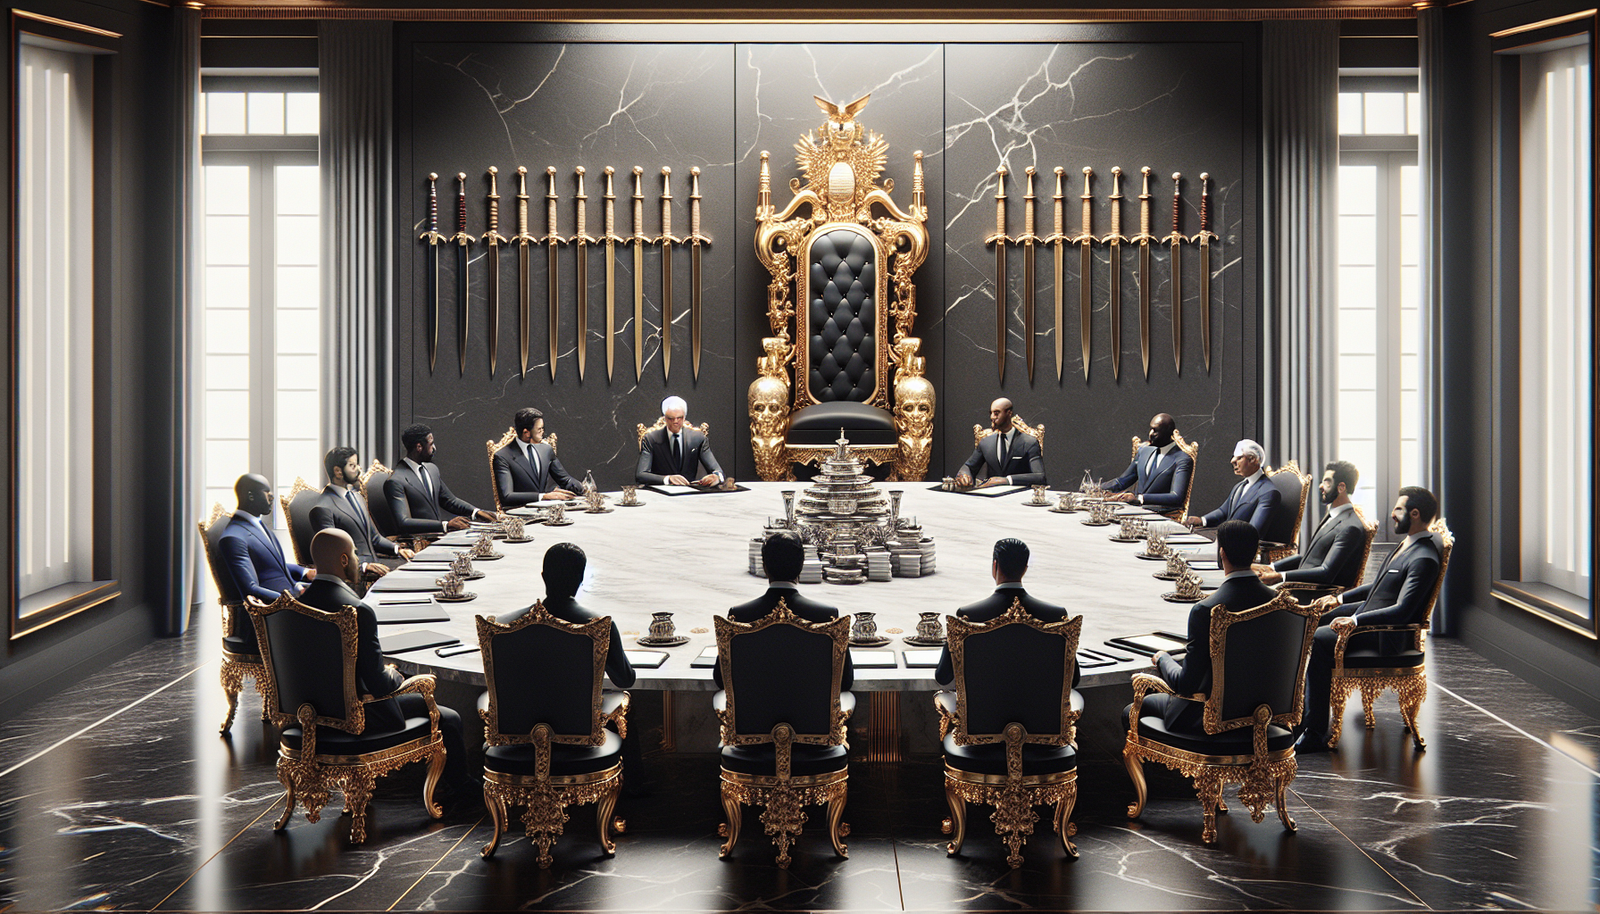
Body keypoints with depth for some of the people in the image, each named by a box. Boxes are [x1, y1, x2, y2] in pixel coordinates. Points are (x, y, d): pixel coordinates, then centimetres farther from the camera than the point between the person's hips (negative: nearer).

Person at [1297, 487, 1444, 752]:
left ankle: (1315, 734, -20)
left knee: (1319, 640, -26)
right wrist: (1340, 599, 16)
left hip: (1385, 634, -11)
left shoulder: (1424, 559, -22)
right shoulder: (1409, 543, 10)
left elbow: (1401, 611, -29)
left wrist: (1354, 620, -28)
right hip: (1368, 610, 11)